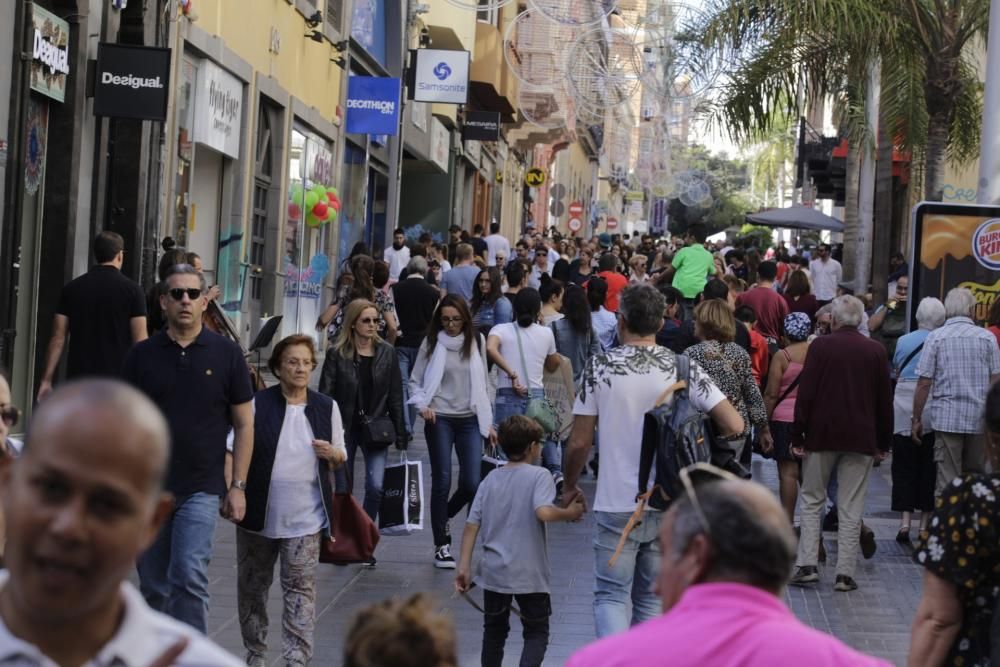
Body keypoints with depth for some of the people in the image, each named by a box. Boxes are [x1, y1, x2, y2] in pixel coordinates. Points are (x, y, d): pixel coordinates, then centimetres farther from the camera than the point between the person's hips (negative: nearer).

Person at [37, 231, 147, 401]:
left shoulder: (72, 288, 5)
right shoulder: (131, 290, -3)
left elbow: (58, 338, 3)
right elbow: (140, 341, -7)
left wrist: (47, 379, 5)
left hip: (79, 378, 3)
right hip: (116, 378, -3)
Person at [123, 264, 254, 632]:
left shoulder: (226, 353, 0)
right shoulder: (142, 354, 4)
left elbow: (244, 424, 4)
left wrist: (237, 485, -2)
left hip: (201, 489, -2)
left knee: (190, 577, -16)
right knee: (154, 586, 10)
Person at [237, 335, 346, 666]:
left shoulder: (327, 407, 6)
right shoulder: (257, 404, -2)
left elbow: (341, 458, 15)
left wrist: (332, 454, -8)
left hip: (305, 518, 1)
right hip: (259, 514, -1)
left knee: (301, 588, -5)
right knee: (252, 586, 10)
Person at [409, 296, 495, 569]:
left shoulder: (476, 343, 6)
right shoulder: (432, 344, -2)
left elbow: (482, 384, 13)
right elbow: (415, 381, 4)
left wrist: (488, 422, 11)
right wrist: (422, 405, -14)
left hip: (470, 420, 2)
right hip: (440, 419, -2)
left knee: (471, 484, -4)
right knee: (442, 482, -2)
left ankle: (444, 518, 27)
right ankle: (441, 545, 10)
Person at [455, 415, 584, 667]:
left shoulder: (490, 479, 5)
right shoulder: (538, 476, -9)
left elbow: (472, 525, 1)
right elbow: (543, 512, -26)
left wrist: (464, 566, 3)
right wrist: (569, 513, -9)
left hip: (494, 572, 4)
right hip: (529, 575, -4)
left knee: (494, 630, 19)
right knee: (537, 633, 9)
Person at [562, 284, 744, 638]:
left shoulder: (600, 367, -8)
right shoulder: (683, 369, -4)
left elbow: (580, 442, -6)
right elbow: (734, 425, -8)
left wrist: (569, 486, 11)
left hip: (617, 505, -2)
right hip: (668, 506, 2)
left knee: (611, 595, 4)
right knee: (652, 598, 15)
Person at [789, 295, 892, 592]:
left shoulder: (820, 346, -5)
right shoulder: (876, 351, 2)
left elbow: (805, 393, -7)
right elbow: (884, 400, 5)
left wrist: (797, 435, -2)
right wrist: (884, 442, 13)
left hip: (821, 434, -1)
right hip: (861, 439, 1)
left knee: (812, 501, 10)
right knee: (850, 509, 3)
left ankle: (807, 565, 2)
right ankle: (845, 573, 1)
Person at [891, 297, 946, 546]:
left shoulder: (903, 341, 2)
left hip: (903, 407, 1)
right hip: (933, 409, -1)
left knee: (904, 465, 7)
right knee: (929, 467, 8)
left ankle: (905, 521, -1)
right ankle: (925, 523, 11)